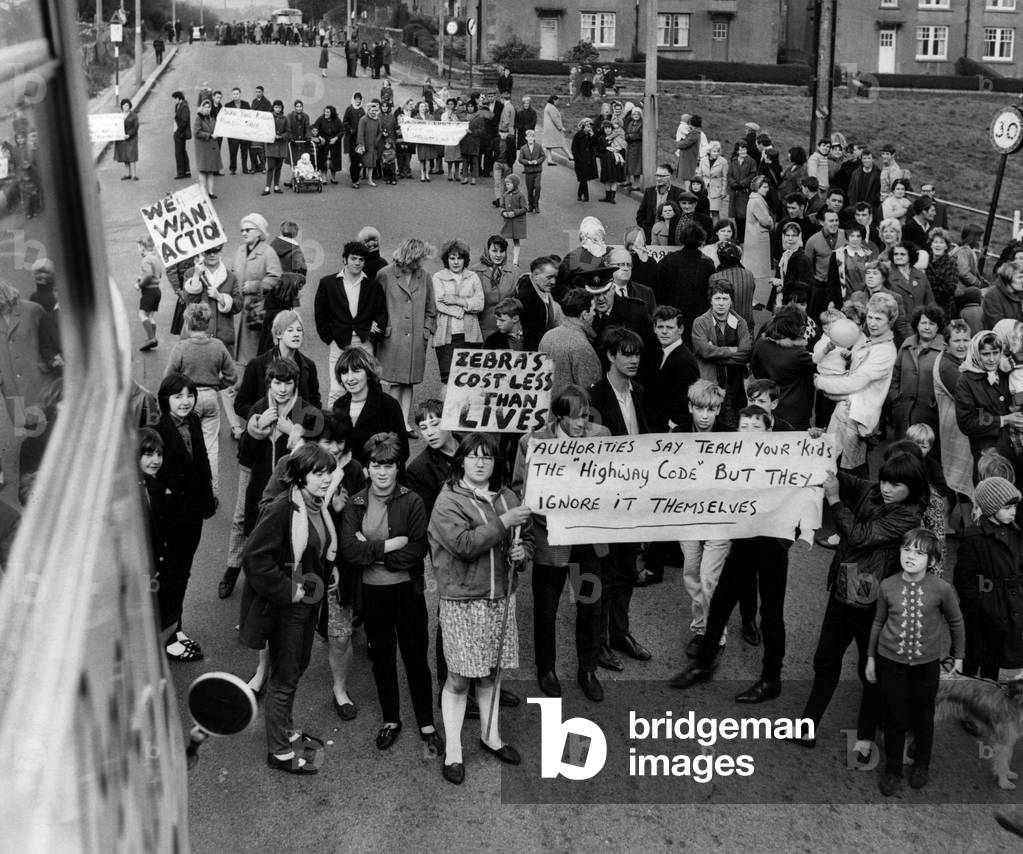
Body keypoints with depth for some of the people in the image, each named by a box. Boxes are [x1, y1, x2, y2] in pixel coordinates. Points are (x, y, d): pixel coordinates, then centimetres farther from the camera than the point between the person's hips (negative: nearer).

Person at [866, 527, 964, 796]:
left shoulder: (942, 589, -14)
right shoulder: (888, 586, -10)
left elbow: (956, 622, 3)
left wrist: (958, 656, 11)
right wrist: (870, 657, 10)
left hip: (926, 663, 0)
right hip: (890, 662, 0)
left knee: (923, 718, 15)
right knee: (893, 719, 8)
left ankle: (921, 765, 38)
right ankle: (892, 770, 27)